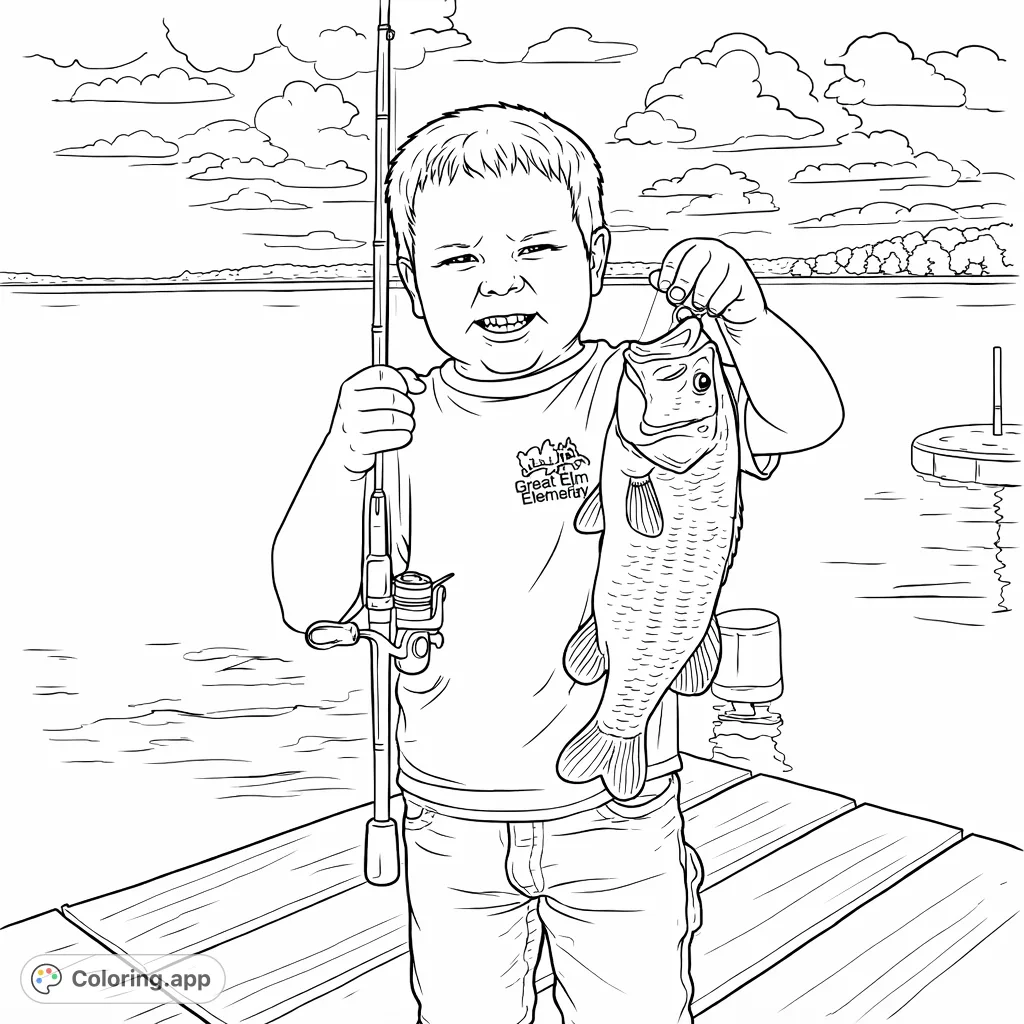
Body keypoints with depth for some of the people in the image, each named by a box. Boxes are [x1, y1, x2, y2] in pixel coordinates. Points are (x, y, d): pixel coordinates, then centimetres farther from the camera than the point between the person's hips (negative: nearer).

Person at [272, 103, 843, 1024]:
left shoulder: (638, 391, -9)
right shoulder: (396, 419, -5)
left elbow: (810, 419, -19)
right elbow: (310, 605, -8)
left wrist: (746, 316, -36)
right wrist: (344, 462, -23)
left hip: (616, 815, -1)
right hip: (455, 823, 2)